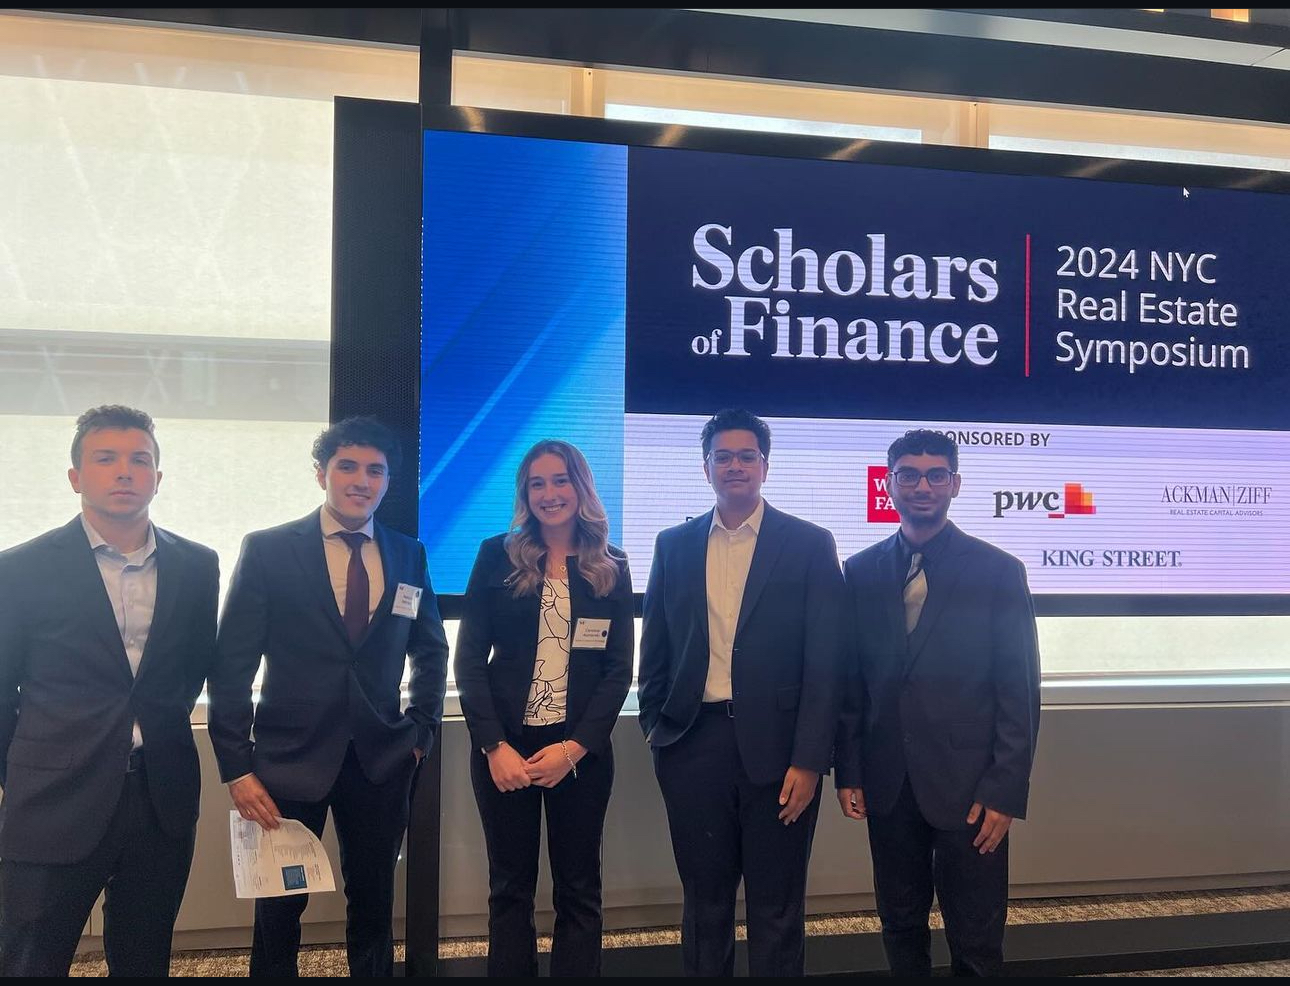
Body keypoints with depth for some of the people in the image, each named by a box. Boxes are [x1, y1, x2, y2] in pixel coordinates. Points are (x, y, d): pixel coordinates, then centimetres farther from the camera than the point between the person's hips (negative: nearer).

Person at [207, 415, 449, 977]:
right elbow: (231, 665, -6)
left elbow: (430, 650, 16)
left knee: (373, 902, 14)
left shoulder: (409, 556, 4)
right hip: (290, 757, -2)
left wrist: (421, 729, 6)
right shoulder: (267, 551, -5)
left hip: (381, 762, 3)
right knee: (279, 905, 10)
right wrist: (236, 766, -9)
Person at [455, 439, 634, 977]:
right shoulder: (498, 556, 1)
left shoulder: (610, 567, 4)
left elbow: (619, 669, 1)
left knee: (578, 889, 8)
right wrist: (494, 746, -12)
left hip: (581, 750, 1)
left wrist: (574, 748, -11)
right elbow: (470, 658, -2)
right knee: (510, 889, 9)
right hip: (503, 747, 0)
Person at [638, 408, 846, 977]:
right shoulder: (674, 545, 9)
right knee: (704, 902, 14)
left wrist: (809, 759, -9)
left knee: (777, 909, 8)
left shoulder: (809, 544, 0)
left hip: (776, 746, -2)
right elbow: (655, 649, 13)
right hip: (694, 744, 3)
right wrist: (655, 729, 6)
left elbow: (824, 661, -4)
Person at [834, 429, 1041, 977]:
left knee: (976, 941, 6)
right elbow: (851, 680, 8)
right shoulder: (861, 572, 5)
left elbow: (1020, 691, -4)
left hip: (968, 784, -3)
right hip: (888, 783, 3)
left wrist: (1006, 791, -9)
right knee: (899, 926, 15)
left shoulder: (997, 571, -3)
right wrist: (848, 772, 3)